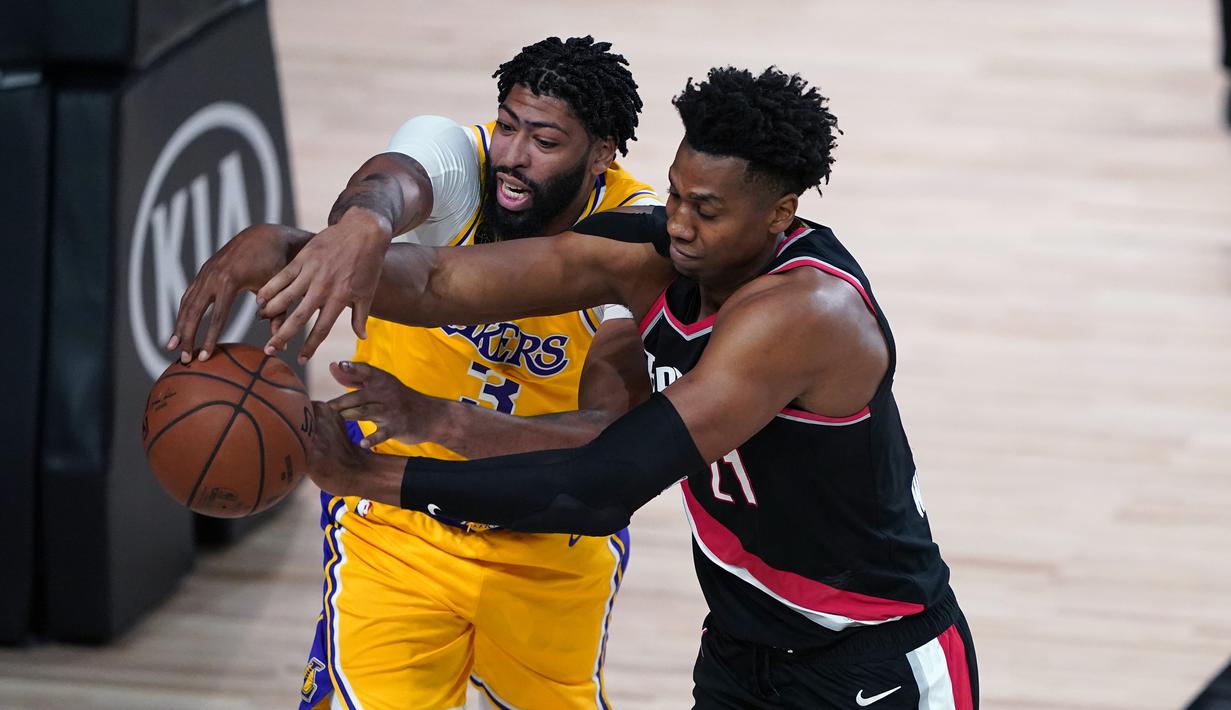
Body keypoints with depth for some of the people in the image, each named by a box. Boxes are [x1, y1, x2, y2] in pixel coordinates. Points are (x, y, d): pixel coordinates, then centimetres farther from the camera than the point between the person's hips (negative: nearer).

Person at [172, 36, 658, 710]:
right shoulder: (453, 153, -20)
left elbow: (615, 436, -34)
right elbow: (392, 182, -46)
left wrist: (440, 420, -49)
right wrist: (362, 220, -72)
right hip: (397, 526, -1)